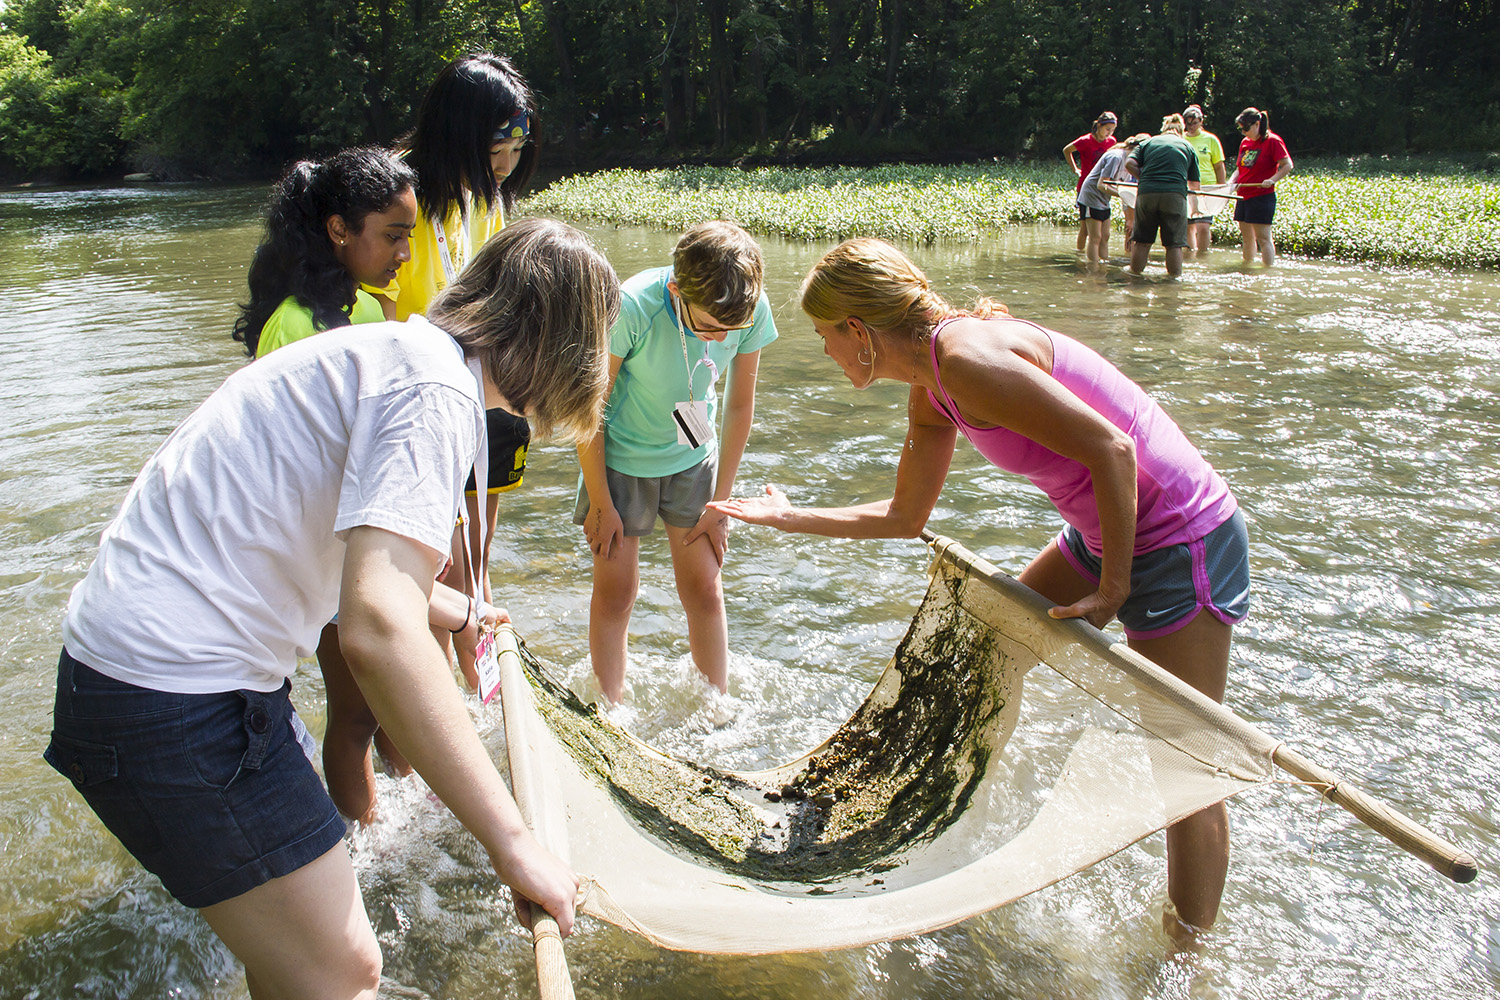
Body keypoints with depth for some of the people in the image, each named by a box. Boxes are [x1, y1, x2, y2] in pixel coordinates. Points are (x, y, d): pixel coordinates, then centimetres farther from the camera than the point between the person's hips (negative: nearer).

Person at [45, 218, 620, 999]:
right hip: (176, 694, -10)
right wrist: (511, 842, -30)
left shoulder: (391, 348, 11)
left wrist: (451, 610, 39)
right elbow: (379, 629, -34)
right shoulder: (438, 390, -20)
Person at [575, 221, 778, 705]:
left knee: (704, 588, 4)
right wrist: (600, 502, -12)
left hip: (693, 456, 3)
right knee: (616, 591, 2)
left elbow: (739, 405, -5)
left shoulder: (753, 310, -21)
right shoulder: (631, 307, -32)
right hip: (621, 458, -2)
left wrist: (720, 500, -1)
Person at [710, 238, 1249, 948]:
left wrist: (1112, 588, -18)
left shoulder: (967, 357, -24)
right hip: (1101, 536, 10)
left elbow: (1111, 448, -25)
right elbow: (905, 517, 17)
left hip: (1181, 543, -10)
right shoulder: (932, 390, 6)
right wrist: (790, 518, 21)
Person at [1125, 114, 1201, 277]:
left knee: (1141, 241, 9)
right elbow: (1194, 184, 20)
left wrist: (1145, 178, 16)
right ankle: (1174, 277, 5)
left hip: (1146, 193, 1)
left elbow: (1130, 163, 3)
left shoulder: (1148, 142, 20)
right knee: (1174, 244, 4)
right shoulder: (1187, 146, 20)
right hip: (1175, 194, -1)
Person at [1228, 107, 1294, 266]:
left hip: (1262, 197, -7)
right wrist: (1231, 182, 0)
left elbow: (1288, 165, -10)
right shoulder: (1245, 142, 13)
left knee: (1263, 237, -8)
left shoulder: (1273, 141, -8)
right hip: (1243, 196, 7)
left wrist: (1272, 180, -24)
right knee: (1246, 237, 12)